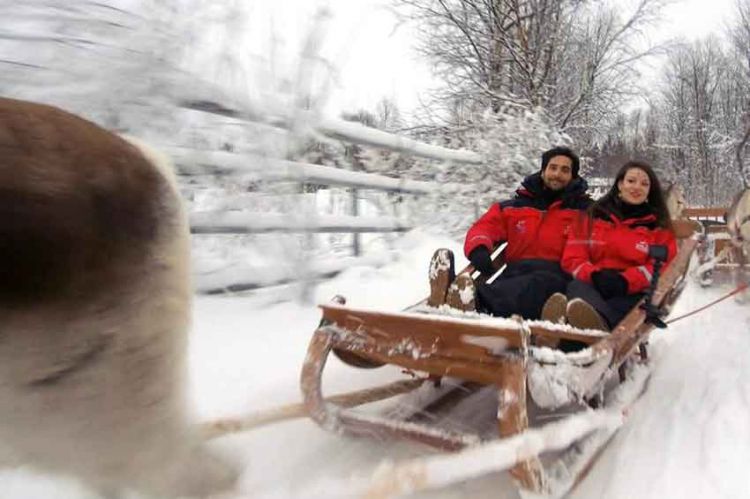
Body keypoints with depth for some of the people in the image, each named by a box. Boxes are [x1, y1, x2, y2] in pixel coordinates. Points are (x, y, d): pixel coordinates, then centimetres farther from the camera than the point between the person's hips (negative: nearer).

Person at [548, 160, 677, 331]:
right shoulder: (595, 215, 19)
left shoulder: (659, 226, 18)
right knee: (577, 286, -34)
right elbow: (573, 257, 10)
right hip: (593, 283, 1)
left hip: (633, 291, -1)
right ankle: (597, 321, -70)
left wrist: (625, 281, -17)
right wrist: (595, 275, -13)